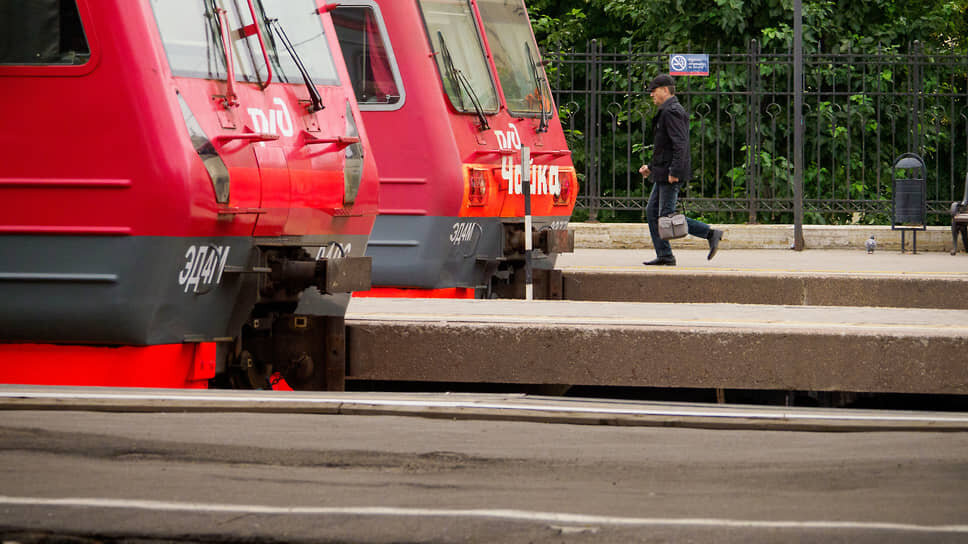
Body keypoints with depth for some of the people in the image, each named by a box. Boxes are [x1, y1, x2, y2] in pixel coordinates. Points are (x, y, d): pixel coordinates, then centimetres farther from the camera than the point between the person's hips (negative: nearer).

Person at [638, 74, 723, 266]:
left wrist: (674, 172, -26)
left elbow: (680, 144, -24)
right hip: (663, 174, 11)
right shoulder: (667, 111, 19)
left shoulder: (671, 112, -15)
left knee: (667, 215, -10)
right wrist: (651, 167, 26)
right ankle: (664, 255, 10)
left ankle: (711, 234, -7)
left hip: (671, 176, -11)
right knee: (652, 212, 9)